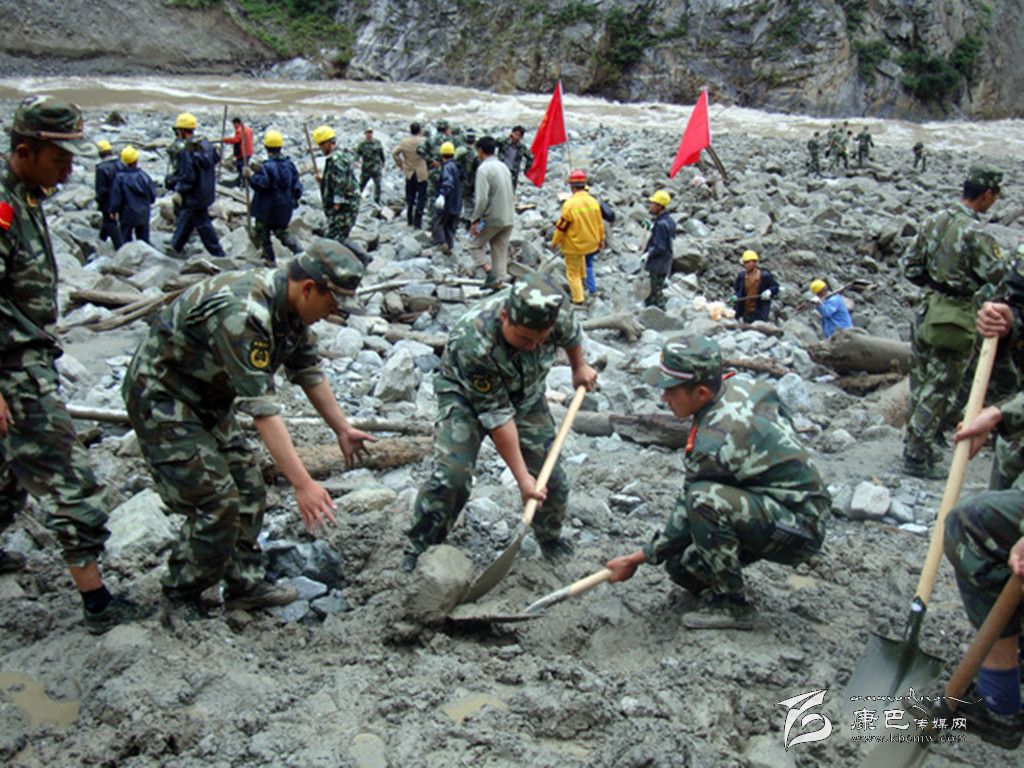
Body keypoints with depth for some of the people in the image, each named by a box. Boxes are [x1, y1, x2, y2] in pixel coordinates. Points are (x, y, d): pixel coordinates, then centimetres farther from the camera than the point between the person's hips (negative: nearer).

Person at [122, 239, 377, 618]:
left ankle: (245, 585, 18)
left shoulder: (289, 305, -6)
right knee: (216, 501, -10)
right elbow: (261, 406, -38)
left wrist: (342, 428, 12)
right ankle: (180, 598, 9)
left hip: (207, 399, 9)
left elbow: (308, 372, 8)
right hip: (161, 398, -9)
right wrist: (302, 483, -38)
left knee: (248, 490, 7)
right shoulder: (243, 313, -35)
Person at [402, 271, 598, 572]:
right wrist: (522, 477, -28)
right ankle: (420, 548, 0)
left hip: (526, 395, 4)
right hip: (466, 396, -4)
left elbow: (571, 333, 1)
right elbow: (497, 416, -33)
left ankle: (551, 540, 30)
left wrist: (580, 368, 18)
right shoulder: (473, 342, -41)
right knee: (450, 475, -22)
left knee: (551, 478, 1)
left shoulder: (553, 315, -28)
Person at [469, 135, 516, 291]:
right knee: (501, 252, 12)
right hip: (508, 218, 7)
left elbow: (482, 199, -20)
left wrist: (474, 220, -15)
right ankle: (498, 282, 12)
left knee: (475, 246, 9)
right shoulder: (503, 166, 13)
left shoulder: (484, 169, -13)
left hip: (492, 218, -7)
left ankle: (490, 273, -7)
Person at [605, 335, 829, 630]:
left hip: (799, 531, -8)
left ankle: (732, 605, -16)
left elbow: (687, 516, -17)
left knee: (704, 499, -31)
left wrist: (637, 559, -4)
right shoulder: (742, 385, -4)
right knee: (680, 564, 1)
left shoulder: (715, 441, -28)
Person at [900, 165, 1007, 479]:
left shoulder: (933, 221, 2)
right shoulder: (975, 234, -20)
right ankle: (917, 457, 6)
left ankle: (914, 443, 30)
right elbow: (1002, 280, -18)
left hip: (926, 312, 7)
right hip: (955, 321, -7)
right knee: (940, 391, 2)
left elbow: (909, 265, 8)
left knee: (922, 383, 18)